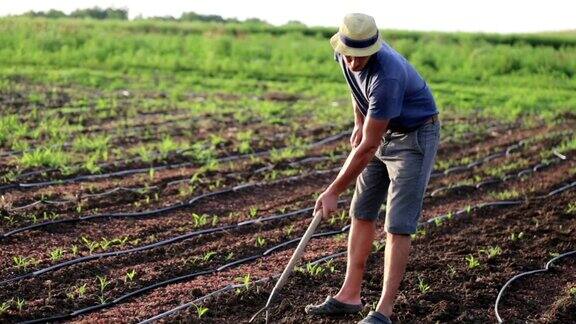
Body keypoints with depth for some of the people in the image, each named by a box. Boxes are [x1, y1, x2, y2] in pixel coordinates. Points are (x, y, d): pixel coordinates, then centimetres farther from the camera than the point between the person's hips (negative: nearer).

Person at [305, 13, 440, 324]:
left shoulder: (387, 76, -36)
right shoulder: (345, 52, -13)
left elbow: (367, 147, -31)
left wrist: (333, 192, -24)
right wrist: (359, 123, 18)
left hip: (415, 137, -8)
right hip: (382, 132, 8)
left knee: (398, 226, -10)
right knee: (361, 214, 8)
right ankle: (350, 295, 16)